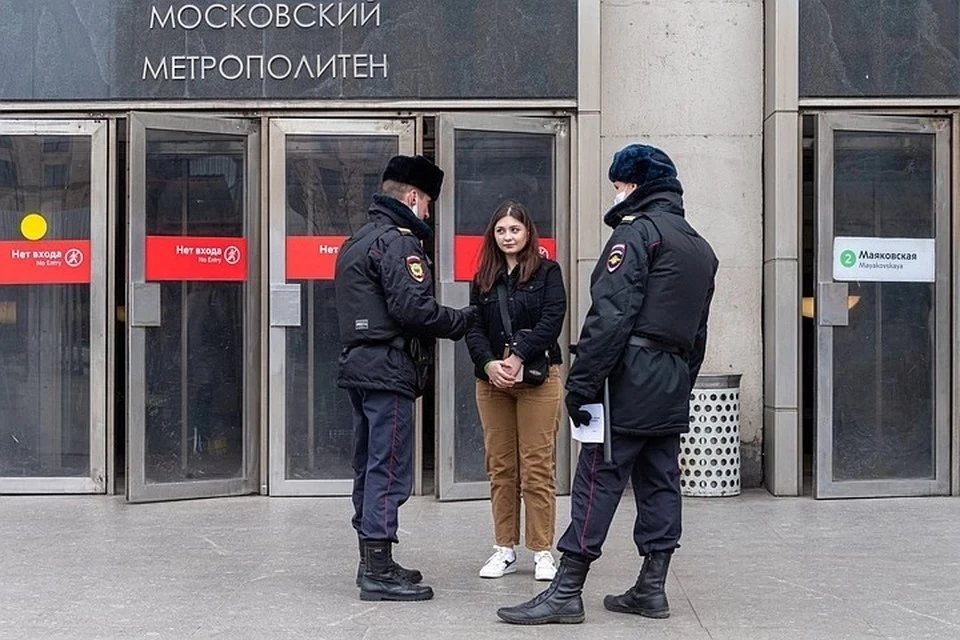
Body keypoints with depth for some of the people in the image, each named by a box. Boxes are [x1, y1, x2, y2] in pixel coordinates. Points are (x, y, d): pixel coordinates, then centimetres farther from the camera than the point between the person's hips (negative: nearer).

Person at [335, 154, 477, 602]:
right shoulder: (397, 241, -12)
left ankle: (371, 561, 23)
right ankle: (379, 572, -5)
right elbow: (414, 309, -21)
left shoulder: (357, 241, 20)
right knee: (389, 470, -7)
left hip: (358, 366, 10)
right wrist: (463, 321, -7)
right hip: (388, 371, -10)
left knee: (369, 465, 15)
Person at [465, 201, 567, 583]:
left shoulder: (546, 272, 2)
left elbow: (552, 320, -9)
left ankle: (542, 551, 4)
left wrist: (517, 358, -18)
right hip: (491, 380, 4)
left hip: (537, 378, -4)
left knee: (538, 467, -4)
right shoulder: (483, 279, 13)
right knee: (500, 467, 6)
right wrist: (489, 363, -13)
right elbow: (473, 328, 5)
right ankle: (504, 549, 14)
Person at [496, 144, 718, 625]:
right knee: (660, 482, 10)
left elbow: (610, 315, -18)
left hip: (631, 381, -9)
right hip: (674, 387, 9)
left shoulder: (637, 232, -8)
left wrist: (581, 383, -18)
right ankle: (651, 589, 15)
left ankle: (566, 593, -6)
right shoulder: (699, 247, 20)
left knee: (598, 481, -8)